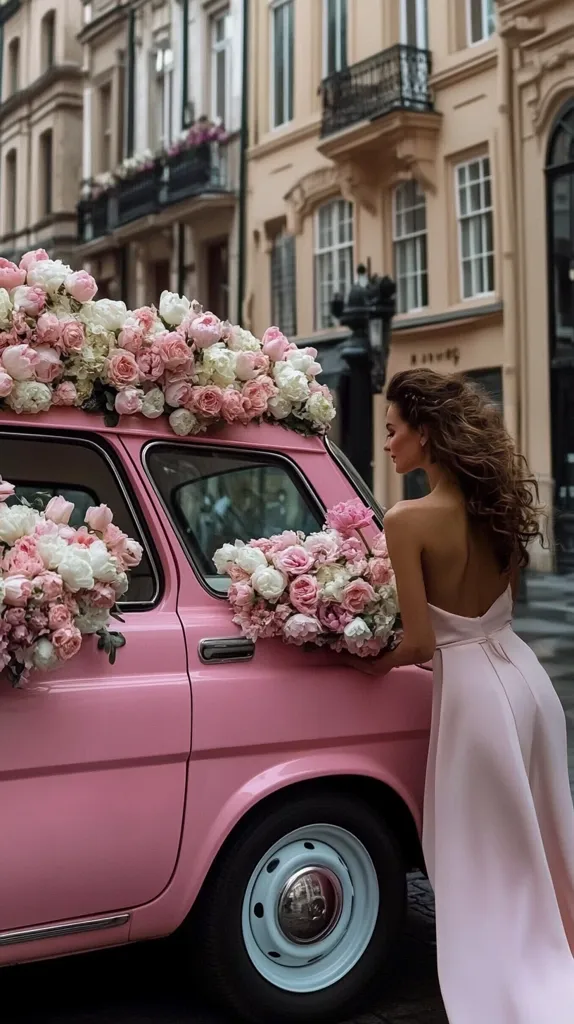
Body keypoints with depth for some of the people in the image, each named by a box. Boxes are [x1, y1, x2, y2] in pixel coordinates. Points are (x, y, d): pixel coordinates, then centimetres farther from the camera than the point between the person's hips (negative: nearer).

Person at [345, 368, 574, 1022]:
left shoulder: (409, 521, -18)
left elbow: (421, 644, -17)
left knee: (487, 869, 9)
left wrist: (376, 664, 3)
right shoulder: (500, 506, 3)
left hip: (475, 687, -8)